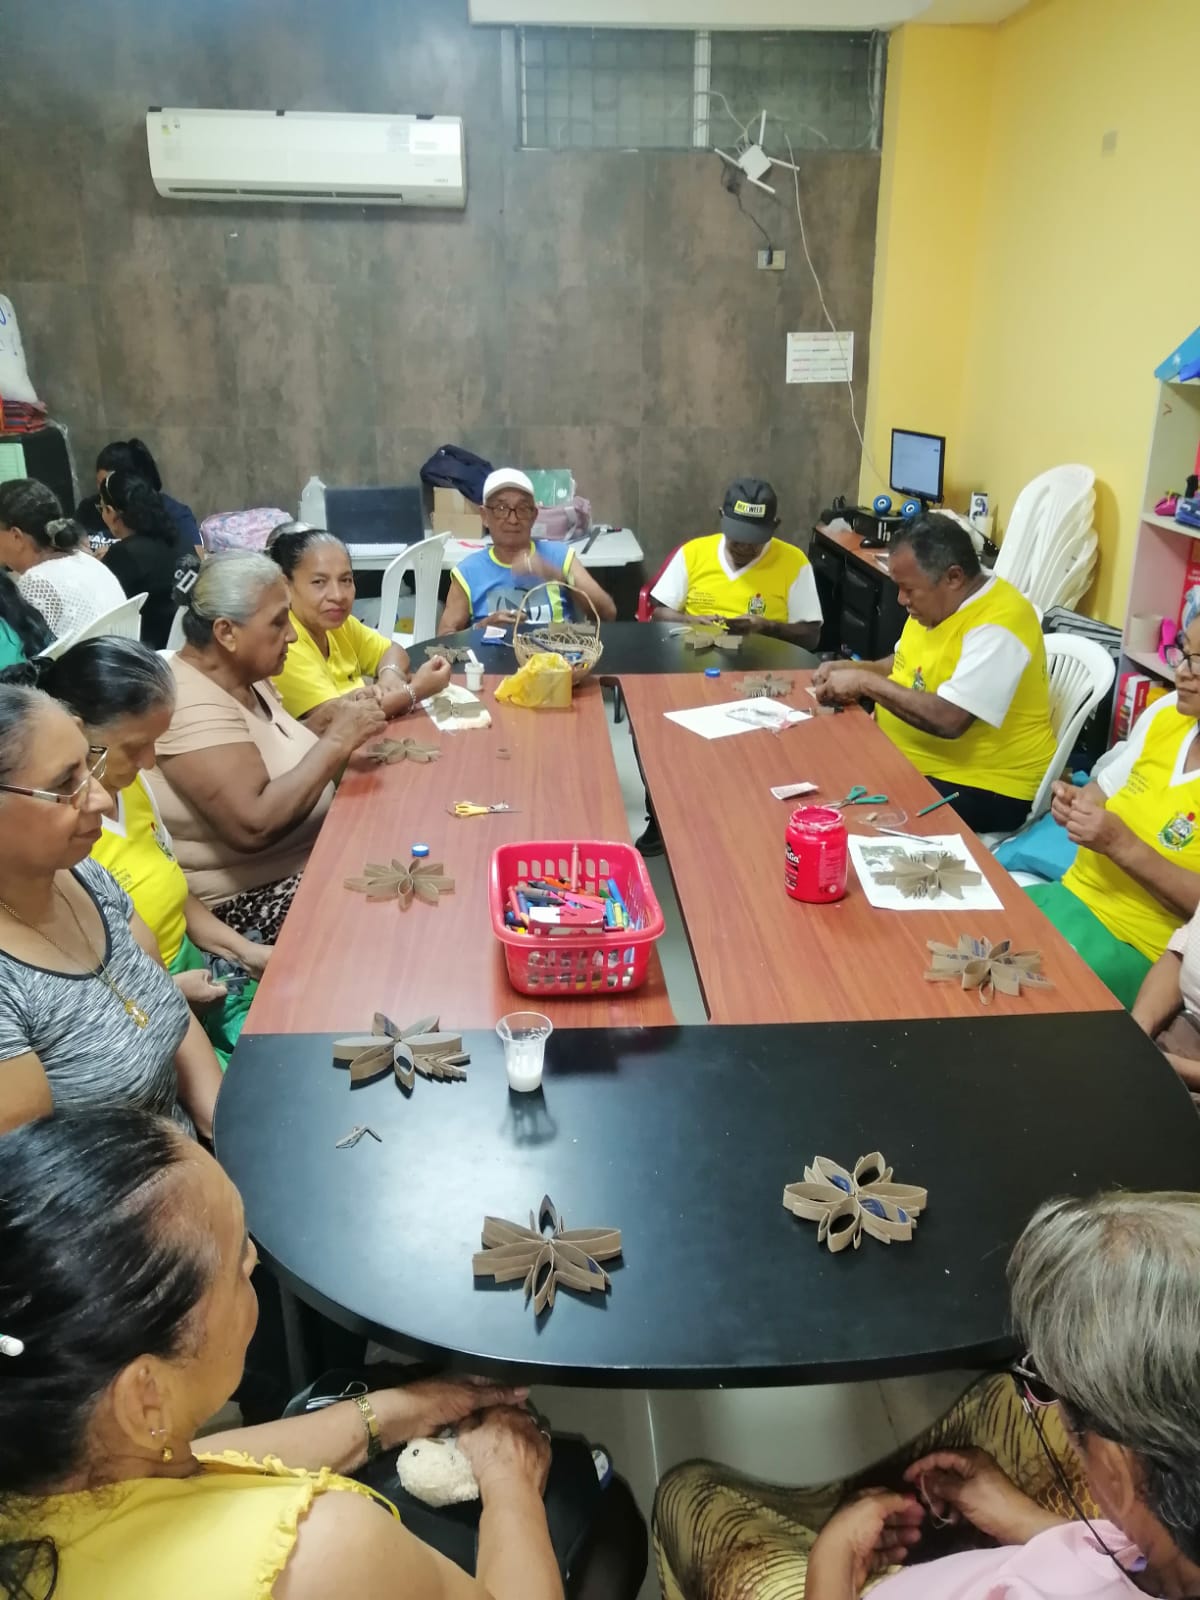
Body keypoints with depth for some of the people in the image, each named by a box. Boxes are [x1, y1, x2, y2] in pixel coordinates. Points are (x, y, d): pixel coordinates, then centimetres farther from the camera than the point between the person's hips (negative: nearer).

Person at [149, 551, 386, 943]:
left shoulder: (244, 677, 7)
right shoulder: (192, 705, -22)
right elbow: (253, 826, -31)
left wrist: (338, 737, -8)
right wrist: (335, 743, -25)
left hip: (307, 860, 9)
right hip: (247, 900, -9)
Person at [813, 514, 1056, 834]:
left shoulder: (996, 625, -24)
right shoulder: (936, 603, 4)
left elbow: (949, 720, -33)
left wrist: (866, 682, -24)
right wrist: (851, 669, 1)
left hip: (984, 787, -9)